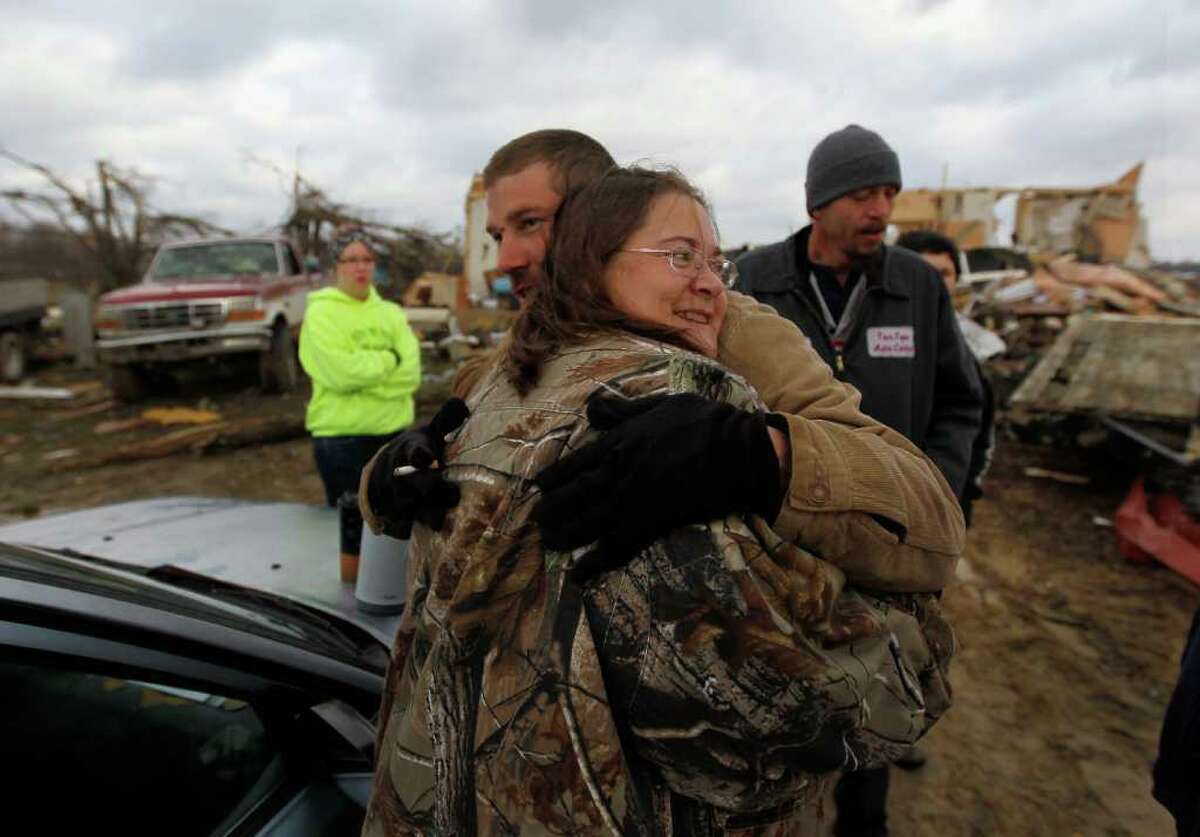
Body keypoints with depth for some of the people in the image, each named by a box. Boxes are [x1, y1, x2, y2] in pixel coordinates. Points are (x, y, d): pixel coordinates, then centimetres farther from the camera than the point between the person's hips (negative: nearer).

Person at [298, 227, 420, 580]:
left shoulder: (391, 312, 9)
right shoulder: (321, 312, -5)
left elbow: (411, 373, -3)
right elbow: (341, 372, -18)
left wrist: (364, 370, -14)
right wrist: (388, 359, -7)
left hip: (393, 432, 5)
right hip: (343, 436, -5)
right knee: (355, 530, 4)